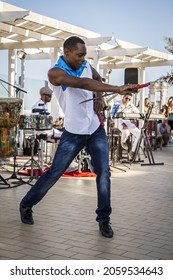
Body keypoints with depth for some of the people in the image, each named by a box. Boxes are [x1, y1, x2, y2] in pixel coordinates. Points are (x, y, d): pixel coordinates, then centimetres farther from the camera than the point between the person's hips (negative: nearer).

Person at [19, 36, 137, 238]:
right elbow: (83, 83, -34)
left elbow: (98, 80, 24)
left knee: (103, 173, -4)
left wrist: (99, 97, 1)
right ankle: (26, 205, 23)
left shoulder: (86, 65, 2)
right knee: (54, 173, 2)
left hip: (96, 129, 5)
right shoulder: (55, 72, -17)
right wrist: (117, 89, -43)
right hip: (73, 133, -4)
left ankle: (103, 220, 9)